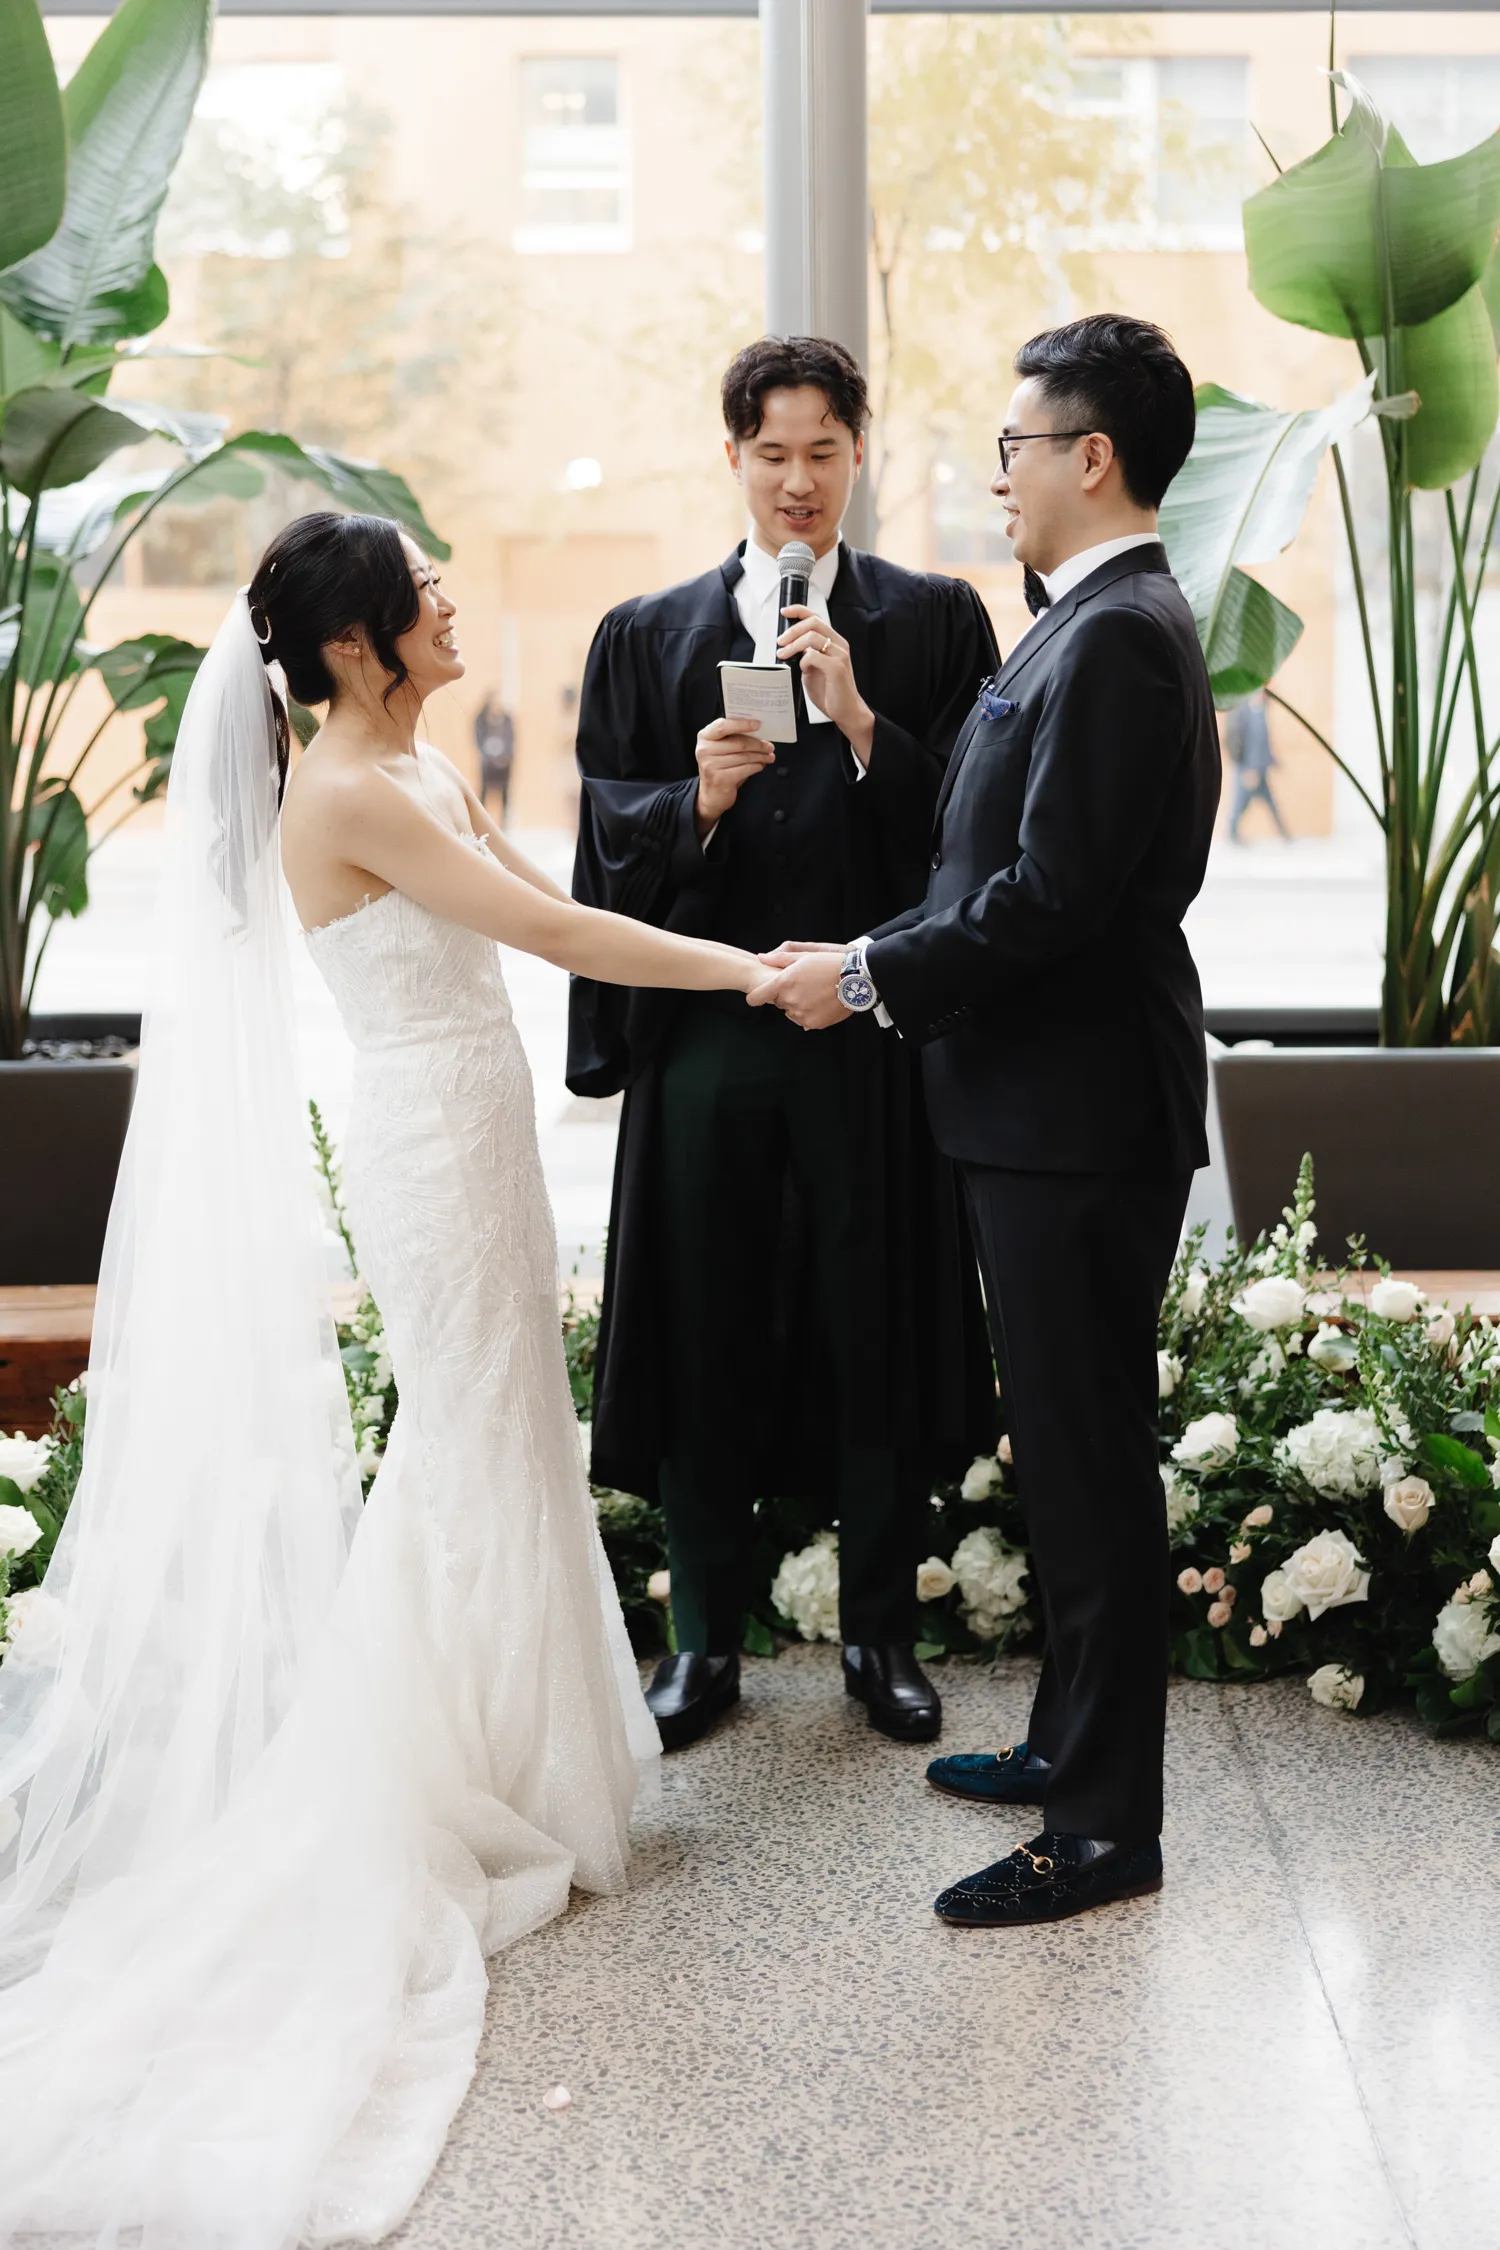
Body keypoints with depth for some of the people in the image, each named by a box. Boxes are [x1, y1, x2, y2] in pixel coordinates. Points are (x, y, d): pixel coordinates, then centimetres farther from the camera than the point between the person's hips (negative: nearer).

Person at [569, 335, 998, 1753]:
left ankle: (881, 1632, 23)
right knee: (707, 1338, 7)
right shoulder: (645, 636, 10)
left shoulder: (934, 622, 5)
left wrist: (860, 724, -15)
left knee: (878, 1330, 7)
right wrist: (695, 799, -13)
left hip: (873, 1038, -1)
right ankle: (706, 1637, 22)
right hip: (705, 1040, 1)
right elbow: (609, 844, 5)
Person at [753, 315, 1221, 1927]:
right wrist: (878, 958, 11)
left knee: (1090, 1461, -2)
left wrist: (868, 978, -14)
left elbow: (1051, 896, -23)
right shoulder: (1098, 626, 15)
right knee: (1073, 1449, 18)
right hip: (1050, 1104, 10)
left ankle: (1107, 1825, 8)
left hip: (1079, 1115, -10)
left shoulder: (1114, 639, -18)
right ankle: (1073, 1744, 32)